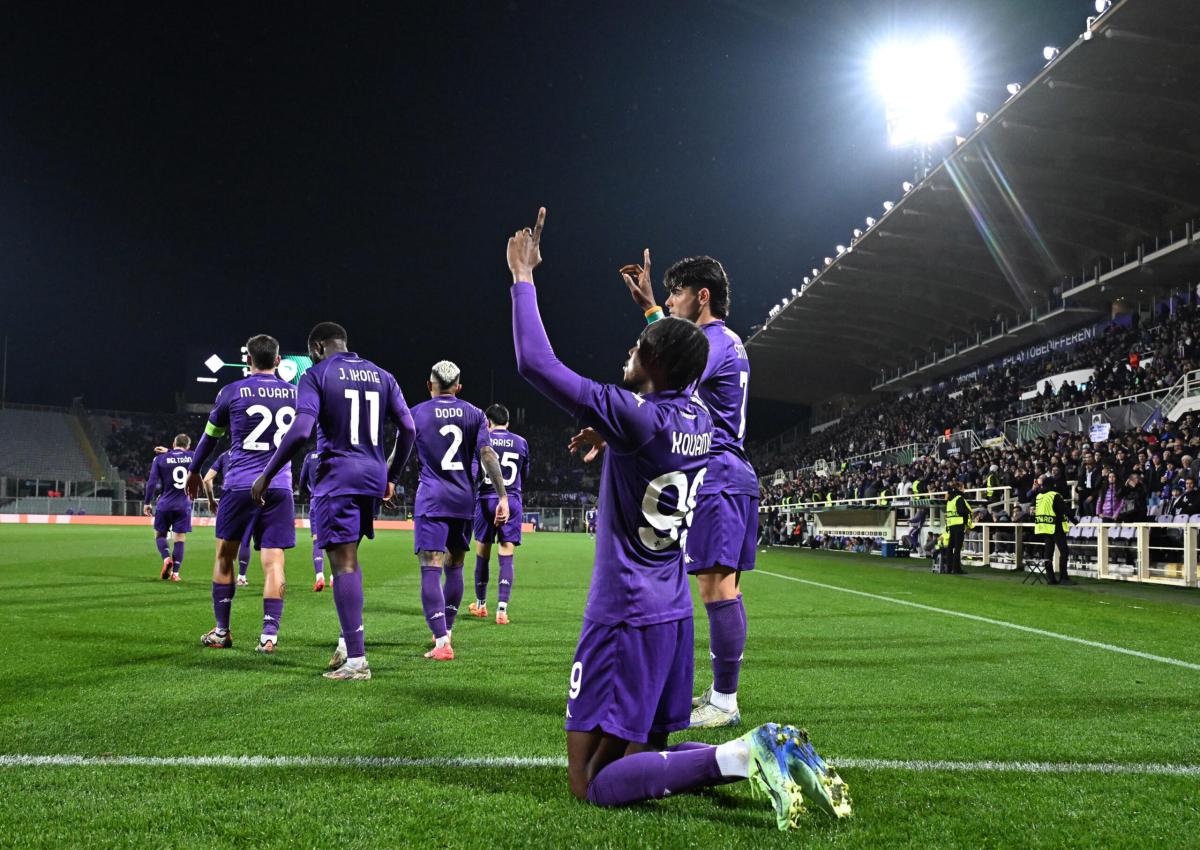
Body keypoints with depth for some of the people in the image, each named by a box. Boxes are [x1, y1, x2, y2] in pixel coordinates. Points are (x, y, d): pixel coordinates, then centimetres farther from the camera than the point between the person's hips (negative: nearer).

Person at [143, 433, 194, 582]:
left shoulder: (160, 459, -2)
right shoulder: (193, 458, 1)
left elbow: (152, 482, -5)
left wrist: (147, 503, 3)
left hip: (165, 504, 0)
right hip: (184, 505, 1)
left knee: (160, 534, 16)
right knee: (180, 538, 5)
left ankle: (167, 559, -9)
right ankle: (175, 573, 1)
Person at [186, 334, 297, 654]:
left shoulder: (232, 392, 0)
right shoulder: (295, 394, 7)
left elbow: (210, 436, 14)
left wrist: (195, 471, 28)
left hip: (240, 485, -2)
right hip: (280, 487, 2)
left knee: (225, 556, 12)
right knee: (273, 562, 1)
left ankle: (221, 632, 17)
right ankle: (269, 635, -5)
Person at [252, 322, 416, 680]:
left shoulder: (316, 375, -3)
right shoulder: (381, 376, 13)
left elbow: (300, 432, -16)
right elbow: (408, 430, 9)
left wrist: (267, 475, -6)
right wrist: (392, 477, 20)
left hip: (336, 477, -6)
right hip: (374, 477, 6)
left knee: (343, 562, -6)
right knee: (348, 556, 19)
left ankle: (356, 659, -7)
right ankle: (348, 640, 14)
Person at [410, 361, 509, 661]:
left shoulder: (416, 414, 2)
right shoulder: (474, 414, 7)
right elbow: (488, 456, -3)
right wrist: (503, 496, -3)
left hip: (431, 500, -3)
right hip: (464, 500, 4)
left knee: (431, 569, -7)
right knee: (454, 567, 16)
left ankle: (441, 642, -17)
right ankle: (446, 631, 30)